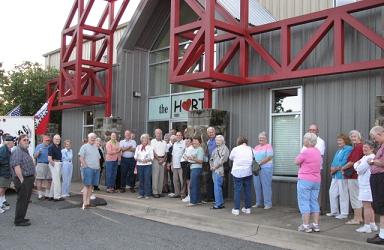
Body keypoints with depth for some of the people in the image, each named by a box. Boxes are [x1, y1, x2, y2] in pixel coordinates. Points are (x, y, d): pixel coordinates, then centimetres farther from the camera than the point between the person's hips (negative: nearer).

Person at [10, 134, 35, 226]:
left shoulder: (26, 151, 17)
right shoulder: (17, 151, -15)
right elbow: (16, 167, -24)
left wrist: (32, 178, 19)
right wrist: (22, 180, -23)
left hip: (29, 179, 10)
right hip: (23, 180, -10)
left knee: (26, 200, 16)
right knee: (22, 200, -4)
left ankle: (21, 218, 27)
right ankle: (19, 221, 5)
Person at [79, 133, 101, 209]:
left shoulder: (96, 147, 20)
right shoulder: (84, 147, -1)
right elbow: (81, 158, -8)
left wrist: (99, 167, 13)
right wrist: (85, 166, -14)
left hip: (96, 169, 6)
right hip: (88, 168, -6)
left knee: (91, 186, 8)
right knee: (87, 185, -8)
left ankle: (88, 202, 12)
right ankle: (84, 203, -9)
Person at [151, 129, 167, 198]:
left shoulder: (164, 142, 14)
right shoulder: (153, 141, 1)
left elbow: (166, 152, 13)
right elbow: (153, 151, -6)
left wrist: (163, 159, -3)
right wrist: (159, 159, -11)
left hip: (163, 160, 5)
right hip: (156, 159, -4)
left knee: (161, 177, 5)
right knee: (155, 176, -6)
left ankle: (159, 191, 11)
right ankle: (155, 192, -3)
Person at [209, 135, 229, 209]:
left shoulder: (224, 148, -5)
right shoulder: (216, 149, 21)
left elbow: (223, 159, -15)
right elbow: (211, 158, 22)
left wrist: (215, 166, -12)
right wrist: (211, 166, 5)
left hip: (219, 170, -9)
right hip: (214, 170, 9)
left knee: (217, 187, -10)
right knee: (216, 187, 11)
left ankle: (218, 204, -6)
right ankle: (221, 203, 18)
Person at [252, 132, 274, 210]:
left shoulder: (268, 146, -3)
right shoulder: (256, 147, 18)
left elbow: (269, 157, -13)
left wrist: (259, 163, -17)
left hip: (266, 168, -7)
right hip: (256, 168, 7)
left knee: (266, 186, -5)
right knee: (257, 186, 8)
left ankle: (268, 204, 0)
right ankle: (259, 203, 17)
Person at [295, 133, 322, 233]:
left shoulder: (306, 152, -17)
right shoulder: (318, 152, 9)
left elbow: (296, 162, -6)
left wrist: (300, 154, 8)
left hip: (305, 180, -8)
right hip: (316, 180, 8)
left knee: (304, 202, -1)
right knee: (314, 202, 12)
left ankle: (306, 225, 0)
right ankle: (316, 225, 14)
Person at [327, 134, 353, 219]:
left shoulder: (348, 149, -8)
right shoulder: (338, 150, 20)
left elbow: (345, 161, -17)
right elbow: (334, 161, 19)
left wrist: (336, 168, -13)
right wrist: (332, 168, 0)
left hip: (342, 174, -9)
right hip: (335, 175, 9)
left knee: (343, 194, -2)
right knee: (332, 192, 11)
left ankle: (344, 213, 8)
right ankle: (334, 211, 22)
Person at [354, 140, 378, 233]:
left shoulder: (370, 157, -16)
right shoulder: (365, 157, 15)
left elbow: (360, 170, -19)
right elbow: (355, 164, 15)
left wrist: (357, 166, 1)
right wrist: (357, 165, -6)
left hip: (367, 185, -10)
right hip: (365, 184, 10)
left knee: (366, 205, -5)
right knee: (369, 206, 16)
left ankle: (367, 226, -1)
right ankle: (372, 224, 24)